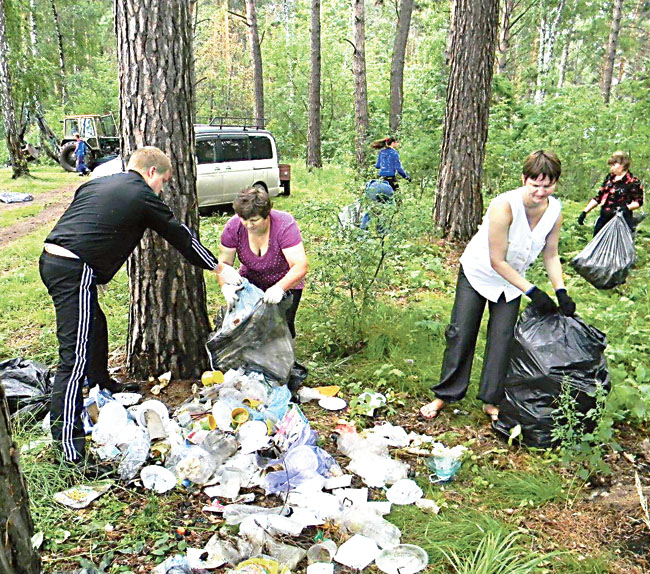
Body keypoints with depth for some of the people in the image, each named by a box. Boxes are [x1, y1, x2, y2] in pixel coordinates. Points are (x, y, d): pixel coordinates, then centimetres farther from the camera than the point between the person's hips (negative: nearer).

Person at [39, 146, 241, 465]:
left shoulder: (94, 184, 20)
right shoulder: (142, 196, 0)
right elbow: (181, 236, 6)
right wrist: (219, 269, 17)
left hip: (50, 258, 9)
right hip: (75, 271, -9)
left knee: (95, 326, 27)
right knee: (76, 356, -9)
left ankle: (104, 388, 47)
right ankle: (68, 443, -7)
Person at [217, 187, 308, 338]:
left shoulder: (285, 225, -31)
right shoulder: (234, 226, -21)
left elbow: (300, 266, -36)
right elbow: (224, 262, -15)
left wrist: (280, 288, -52)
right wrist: (225, 286, -36)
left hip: (286, 282, -3)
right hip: (250, 281, 3)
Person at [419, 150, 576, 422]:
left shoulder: (554, 211, -16)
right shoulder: (504, 206, -32)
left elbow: (550, 255, -1)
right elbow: (497, 261, -28)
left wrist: (561, 292, -13)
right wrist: (532, 292, -27)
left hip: (512, 279, 4)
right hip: (478, 272, -4)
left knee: (503, 338, 1)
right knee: (461, 334, -2)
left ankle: (491, 401, 14)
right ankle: (445, 395, 13)